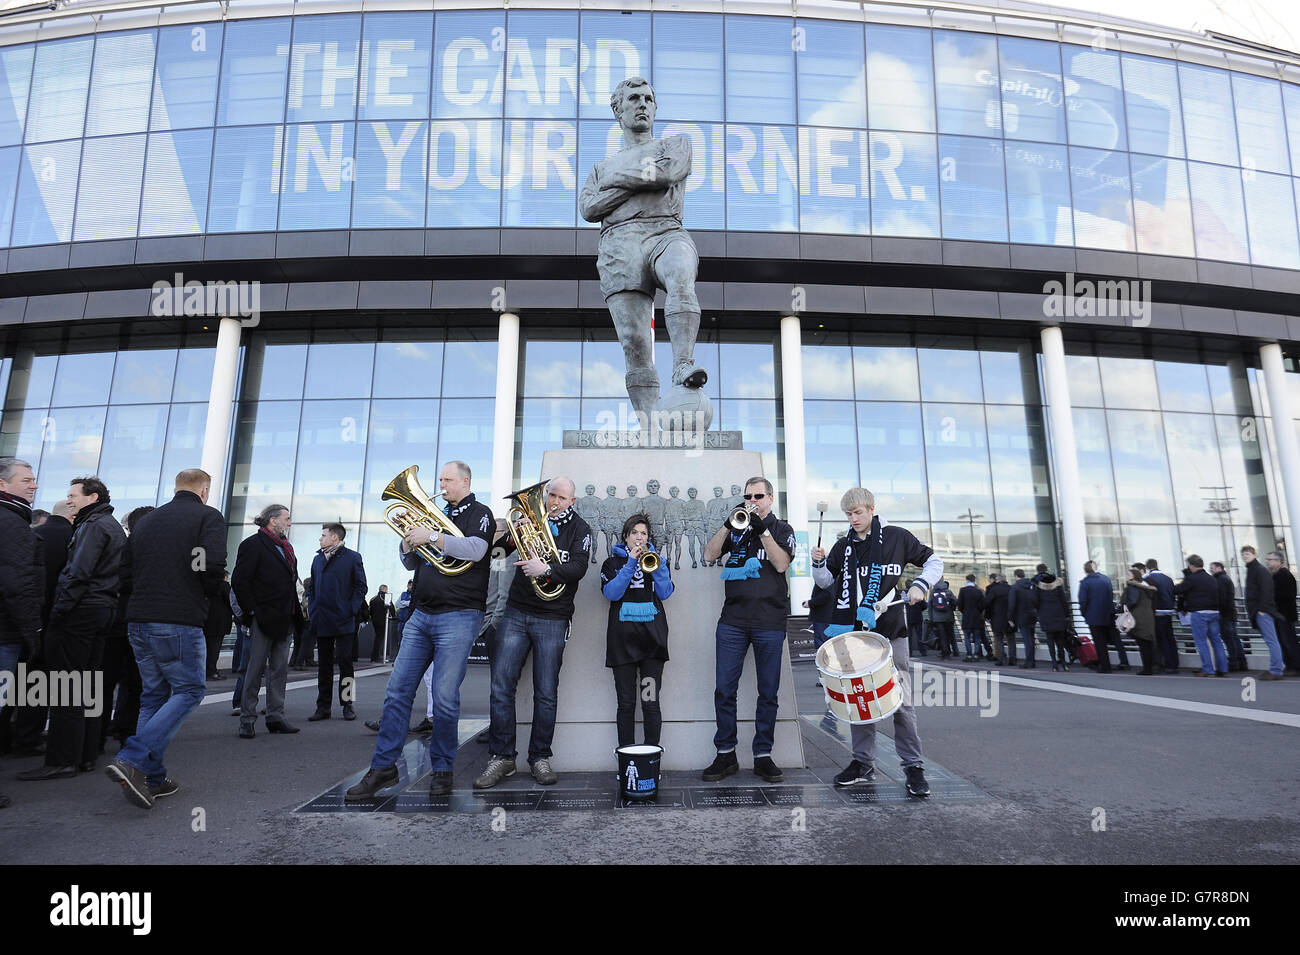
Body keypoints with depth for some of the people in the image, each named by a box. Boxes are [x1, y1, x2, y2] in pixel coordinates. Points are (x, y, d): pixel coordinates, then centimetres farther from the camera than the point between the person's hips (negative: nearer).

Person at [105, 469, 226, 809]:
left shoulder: (144, 521, 16)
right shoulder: (208, 516, -5)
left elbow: (126, 570, 14)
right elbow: (213, 564, -17)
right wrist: (212, 593, 1)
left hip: (138, 620, 7)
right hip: (180, 622, -7)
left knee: (153, 695, 14)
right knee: (188, 691, 3)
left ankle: (152, 779, 16)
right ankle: (132, 760, -12)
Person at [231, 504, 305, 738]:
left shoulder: (286, 547, 17)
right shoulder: (253, 544, -6)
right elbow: (239, 581, -12)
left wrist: (296, 612, 11)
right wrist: (252, 612, -14)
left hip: (285, 620, 8)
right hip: (264, 619, -8)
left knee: (280, 670, 9)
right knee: (255, 669, -2)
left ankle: (276, 717, 15)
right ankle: (247, 719, 7)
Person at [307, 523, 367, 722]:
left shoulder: (352, 557, 0)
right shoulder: (317, 559, 16)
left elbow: (361, 586, -2)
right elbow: (311, 588, 21)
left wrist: (352, 610, -10)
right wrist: (312, 610, 9)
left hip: (343, 621, -5)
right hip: (322, 622, 5)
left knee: (344, 661, -2)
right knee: (324, 664, 9)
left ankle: (347, 704, 7)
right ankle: (323, 706, 14)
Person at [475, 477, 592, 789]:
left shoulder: (578, 528, 3)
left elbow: (579, 567, -12)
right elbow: (500, 551, 10)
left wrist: (546, 569, -28)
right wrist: (515, 535, -9)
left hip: (552, 618, -2)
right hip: (516, 612, 2)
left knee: (546, 693, 3)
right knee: (501, 686, -2)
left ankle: (540, 758, 16)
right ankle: (501, 757, 9)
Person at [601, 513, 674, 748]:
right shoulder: (613, 563, 12)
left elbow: (665, 593, 1)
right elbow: (611, 593, -6)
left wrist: (657, 564, -11)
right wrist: (631, 563, -11)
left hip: (652, 635, 0)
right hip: (623, 636, 0)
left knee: (651, 702, -3)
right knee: (626, 703, 1)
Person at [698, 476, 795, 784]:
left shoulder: (781, 528, 9)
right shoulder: (736, 527, 14)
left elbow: (781, 564, -8)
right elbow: (709, 554, 1)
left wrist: (762, 529, -13)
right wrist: (729, 523, -9)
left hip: (770, 622, -1)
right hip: (732, 621, 2)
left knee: (768, 692, 5)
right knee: (724, 690, 1)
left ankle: (763, 756, 16)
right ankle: (725, 755, 12)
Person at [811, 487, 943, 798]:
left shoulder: (897, 538, 1)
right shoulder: (844, 546, 10)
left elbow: (934, 561, 9)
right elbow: (826, 581, 18)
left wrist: (920, 585, -8)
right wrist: (819, 563, -3)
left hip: (890, 632, -3)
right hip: (854, 632, 4)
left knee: (901, 700, -4)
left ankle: (914, 767, 8)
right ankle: (863, 764, 17)